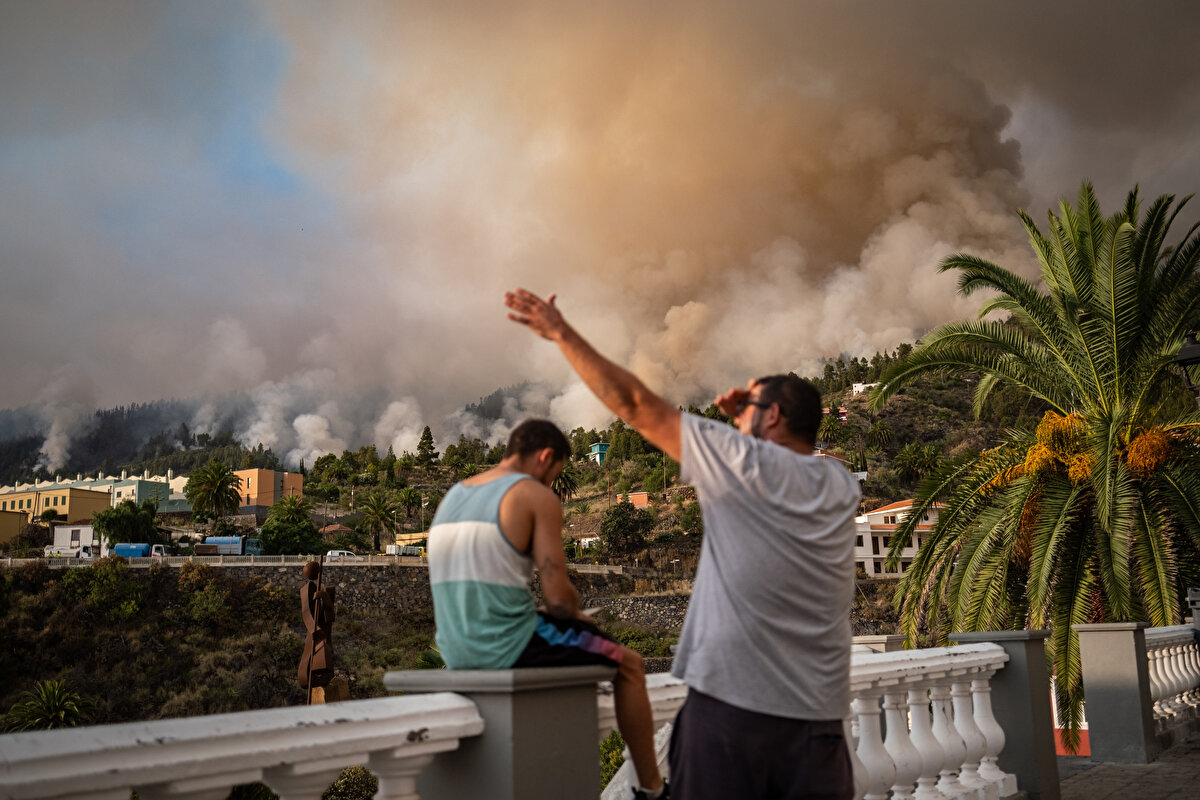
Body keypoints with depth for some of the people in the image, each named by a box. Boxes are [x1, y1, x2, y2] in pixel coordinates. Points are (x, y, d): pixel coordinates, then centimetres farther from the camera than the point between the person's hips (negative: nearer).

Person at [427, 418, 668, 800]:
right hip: (508, 647, -8)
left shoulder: (452, 496, 14)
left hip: (455, 651, 8)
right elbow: (559, 597, -14)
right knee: (630, 665, 13)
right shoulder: (538, 496, -9)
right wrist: (574, 612, 9)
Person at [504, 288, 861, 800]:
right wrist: (751, 423, 17)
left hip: (730, 702, -5)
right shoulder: (839, 487, 8)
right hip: (818, 714, 5)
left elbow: (633, 402, -3)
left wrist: (561, 333, 6)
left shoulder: (743, 462, -7)